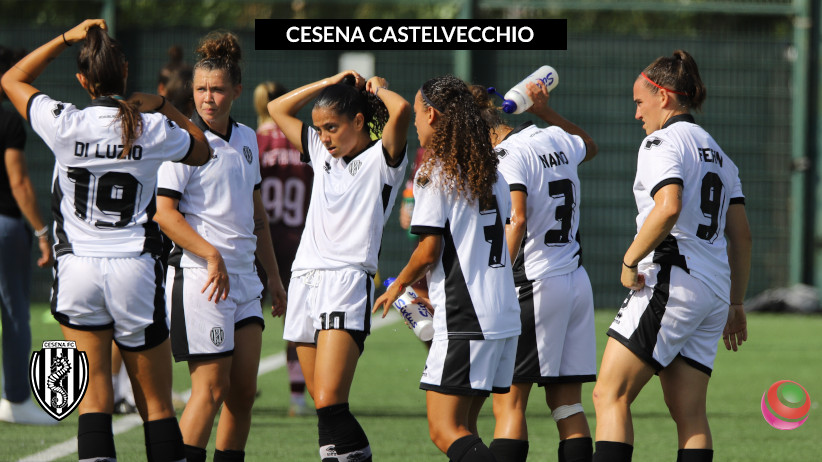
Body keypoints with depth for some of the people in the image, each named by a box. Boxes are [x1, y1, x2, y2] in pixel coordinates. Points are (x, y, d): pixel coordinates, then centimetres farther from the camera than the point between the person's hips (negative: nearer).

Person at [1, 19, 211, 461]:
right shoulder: (153, 130, -5)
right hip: (136, 271, 0)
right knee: (156, 402, 7)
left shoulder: (64, 124, -7)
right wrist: (162, 106, 19)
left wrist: (67, 38, 12)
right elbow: (201, 150, 18)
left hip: (77, 270, 0)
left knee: (94, 398, 0)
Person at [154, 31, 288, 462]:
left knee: (244, 390, 5)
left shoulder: (246, 139, 13)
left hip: (243, 277, 7)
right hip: (198, 278, -7)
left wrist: (274, 276, 23)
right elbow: (164, 213, -15)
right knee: (211, 387, -10)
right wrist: (212, 256, -22)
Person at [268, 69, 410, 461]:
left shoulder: (381, 158, 0)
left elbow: (401, 110, -19)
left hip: (348, 282, -7)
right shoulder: (323, 153, 20)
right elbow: (278, 109, 27)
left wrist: (378, 89, 2)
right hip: (305, 279, 7)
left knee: (329, 403, -20)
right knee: (324, 407, 3)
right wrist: (330, 83, 19)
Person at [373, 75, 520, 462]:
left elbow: (429, 251, -12)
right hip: (505, 314, 8)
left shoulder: (434, 175, -9)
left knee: (445, 431, -10)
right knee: (462, 427, 14)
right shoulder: (490, 174, 14)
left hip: (465, 323, -8)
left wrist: (397, 287, 8)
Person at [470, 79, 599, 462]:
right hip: (577, 281, 8)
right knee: (567, 403, 8)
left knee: (508, 403, -5)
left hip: (534, 285, -8)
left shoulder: (506, 155, -12)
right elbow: (589, 147, 35)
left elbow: (517, 220, -25)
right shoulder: (555, 139, 11)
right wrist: (546, 112, 28)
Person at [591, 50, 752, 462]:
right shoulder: (716, 152, 20)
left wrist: (630, 261, -13)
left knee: (610, 395, -10)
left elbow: (668, 209, -23)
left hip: (670, 280, -9)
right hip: (714, 290, 9)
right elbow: (741, 235, 19)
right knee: (689, 413, 6)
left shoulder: (662, 142, -5)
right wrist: (735, 304, 23)